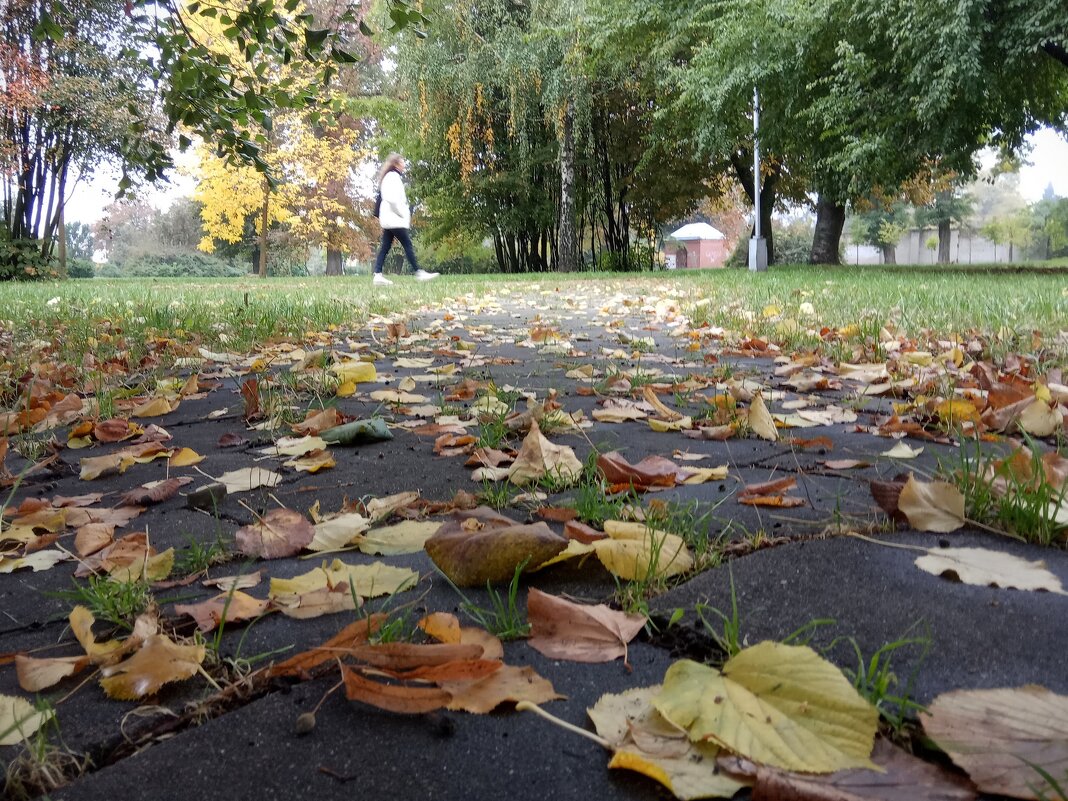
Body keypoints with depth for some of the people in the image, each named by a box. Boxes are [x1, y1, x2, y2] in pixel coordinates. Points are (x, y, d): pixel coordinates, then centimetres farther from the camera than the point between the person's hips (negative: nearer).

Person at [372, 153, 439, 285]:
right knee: (407, 245, -7)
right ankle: (418, 273, -5)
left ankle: (378, 275, -2)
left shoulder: (388, 177, 20)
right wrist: (404, 214, -13)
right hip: (395, 218, -10)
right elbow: (393, 199, -21)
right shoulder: (393, 176, -10)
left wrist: (405, 214, 14)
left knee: (385, 247, 4)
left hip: (389, 219, 10)